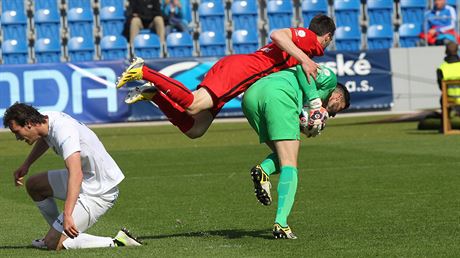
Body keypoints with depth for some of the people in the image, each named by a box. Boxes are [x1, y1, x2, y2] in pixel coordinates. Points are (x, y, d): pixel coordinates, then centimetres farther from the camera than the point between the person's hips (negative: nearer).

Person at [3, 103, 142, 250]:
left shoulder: (62, 131, -30)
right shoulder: (49, 119, 0)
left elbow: (76, 174, -43)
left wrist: (67, 216, -51)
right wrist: (26, 165, 31)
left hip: (100, 192, -10)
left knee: (54, 244, -12)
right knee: (33, 185, 21)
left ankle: (116, 242, -10)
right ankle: (58, 233, 27)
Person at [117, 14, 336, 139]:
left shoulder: (306, 52, 31)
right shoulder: (308, 37, 1)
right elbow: (277, 36, -18)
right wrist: (304, 59, -23)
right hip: (238, 68, -9)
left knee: (193, 130, -2)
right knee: (193, 105, -27)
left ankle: (152, 93, 0)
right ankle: (144, 72, -18)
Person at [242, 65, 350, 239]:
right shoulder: (330, 78, 22)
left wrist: (302, 127, 11)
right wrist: (313, 99, 0)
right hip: (277, 94, -7)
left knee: (282, 155, 21)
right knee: (289, 165, -7)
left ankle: (263, 170, -11)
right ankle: (281, 223, -20)